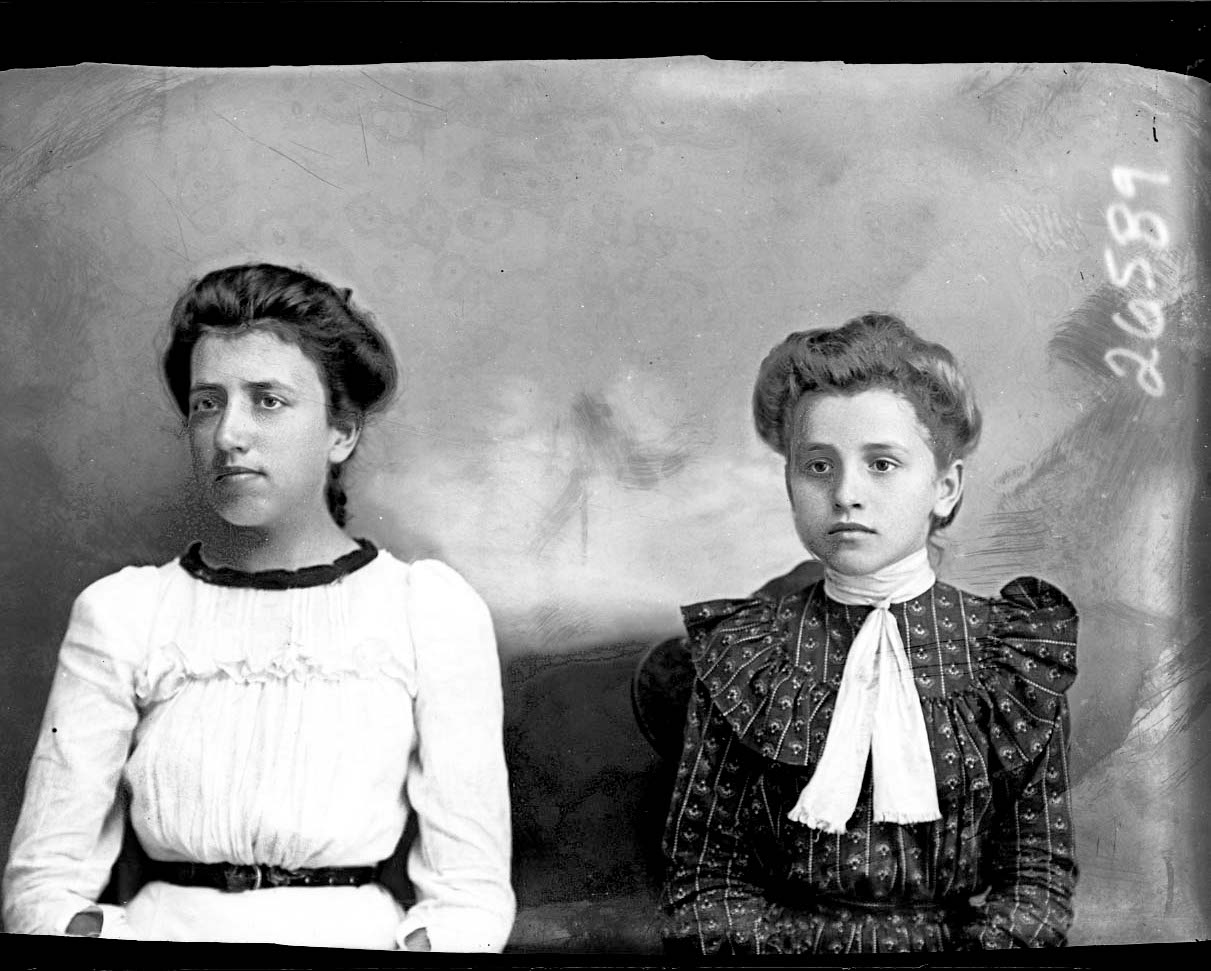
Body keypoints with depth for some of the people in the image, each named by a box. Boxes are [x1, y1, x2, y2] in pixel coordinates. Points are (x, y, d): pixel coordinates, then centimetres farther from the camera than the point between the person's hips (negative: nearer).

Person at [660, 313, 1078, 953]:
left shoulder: (1015, 657, 2)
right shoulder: (740, 656, 0)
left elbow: (1038, 874, 2)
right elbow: (703, 875, 0)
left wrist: (994, 939, -16)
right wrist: (768, 947, -17)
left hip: (956, 937, -1)